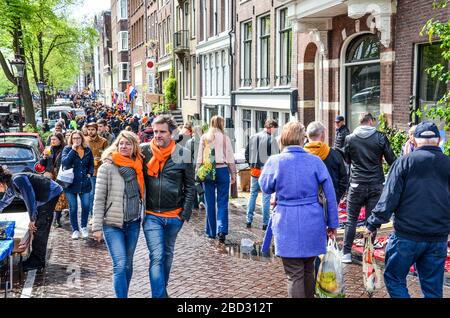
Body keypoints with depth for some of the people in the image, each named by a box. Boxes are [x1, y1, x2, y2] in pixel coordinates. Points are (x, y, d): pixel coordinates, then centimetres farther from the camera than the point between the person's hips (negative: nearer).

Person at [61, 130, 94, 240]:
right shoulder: (67, 149, -3)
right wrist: (73, 150, -20)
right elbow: (64, 162, -20)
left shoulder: (87, 150, 6)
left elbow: (91, 164, 19)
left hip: (84, 183, 2)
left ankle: (84, 227, 21)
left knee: (86, 205, 1)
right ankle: (75, 230, 16)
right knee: (73, 208, 4)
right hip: (71, 183, -2)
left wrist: (89, 173, 3)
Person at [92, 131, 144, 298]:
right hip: (113, 224, -4)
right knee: (120, 265, -12)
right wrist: (97, 227, -11)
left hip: (133, 224, 4)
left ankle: (123, 294, 28)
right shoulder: (107, 167, -7)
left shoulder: (138, 167, 5)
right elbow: (99, 199, -8)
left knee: (128, 264, 13)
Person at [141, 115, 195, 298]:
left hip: (174, 216, 1)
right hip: (151, 215, -1)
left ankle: (163, 289, 38)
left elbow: (190, 186, 0)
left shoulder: (182, 154, -5)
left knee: (168, 255, 18)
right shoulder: (144, 151, -4)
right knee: (157, 256, -9)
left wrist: (185, 213, -4)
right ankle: (159, 295, -5)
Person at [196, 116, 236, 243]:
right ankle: (222, 230, -14)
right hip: (222, 170, -1)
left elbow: (200, 157, 3)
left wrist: (197, 172, 9)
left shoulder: (204, 138, 2)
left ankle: (211, 232, 17)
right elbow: (230, 158, 0)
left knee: (210, 203, 10)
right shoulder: (225, 138, -2)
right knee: (222, 202, 1)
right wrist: (233, 173, 7)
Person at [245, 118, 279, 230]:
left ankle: (249, 220, 16)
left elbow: (247, 153, 14)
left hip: (254, 171, 6)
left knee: (252, 194, 15)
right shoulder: (271, 139, -13)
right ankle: (265, 223, 5)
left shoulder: (253, 137, 7)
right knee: (266, 197, 1)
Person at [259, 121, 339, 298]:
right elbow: (330, 194, 1)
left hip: (288, 224, -3)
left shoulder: (275, 161, -7)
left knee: (294, 275, 4)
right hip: (312, 223, 3)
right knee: (308, 270, 20)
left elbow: (265, 187, 10)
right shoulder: (315, 161, -2)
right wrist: (332, 223, 9)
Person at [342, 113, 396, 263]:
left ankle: (347, 253, 8)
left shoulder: (349, 139, -1)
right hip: (376, 185, 0)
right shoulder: (380, 138, -4)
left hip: (356, 185, 0)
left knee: (351, 219, 9)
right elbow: (392, 161, -1)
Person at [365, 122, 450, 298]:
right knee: (433, 288, 12)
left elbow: (389, 197, -11)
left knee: (394, 278, 11)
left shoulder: (405, 161, -7)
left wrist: (373, 224, -5)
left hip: (407, 235, -4)